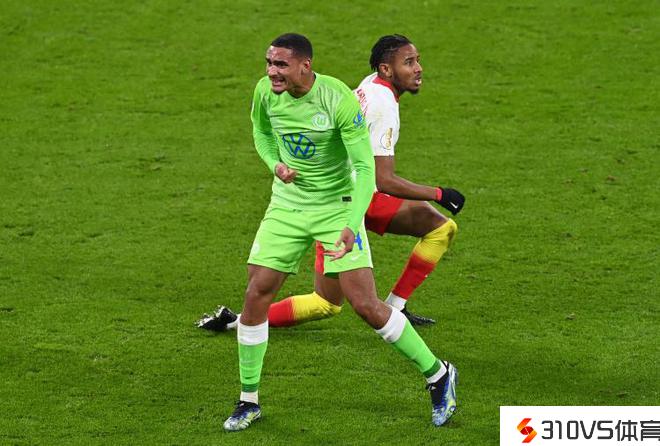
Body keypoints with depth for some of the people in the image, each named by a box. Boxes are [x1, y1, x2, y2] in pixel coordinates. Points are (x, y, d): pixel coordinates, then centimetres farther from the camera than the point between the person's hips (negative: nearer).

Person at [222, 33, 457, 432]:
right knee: (256, 296, -3)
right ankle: (249, 402, 12)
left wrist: (352, 226, -33)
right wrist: (275, 163, -7)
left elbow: (365, 168, -22)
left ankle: (438, 376, 10)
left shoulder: (340, 100, -24)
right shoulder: (266, 92, -8)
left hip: (337, 207, -4)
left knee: (365, 304, -9)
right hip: (287, 205, 4)